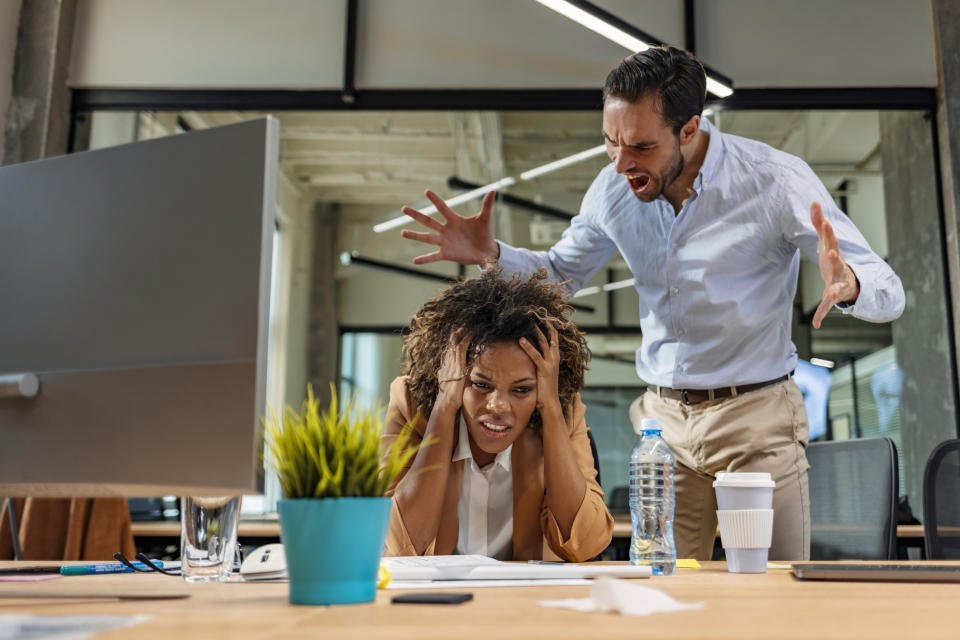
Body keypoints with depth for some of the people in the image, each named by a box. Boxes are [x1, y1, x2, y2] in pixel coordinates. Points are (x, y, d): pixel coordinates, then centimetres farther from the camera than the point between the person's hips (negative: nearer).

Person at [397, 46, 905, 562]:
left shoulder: (776, 181, -16)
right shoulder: (614, 189, -4)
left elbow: (889, 293, -14)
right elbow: (561, 273, 14)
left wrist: (847, 287, -39)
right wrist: (491, 254, -6)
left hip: (756, 419, -3)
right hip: (662, 419, 3)